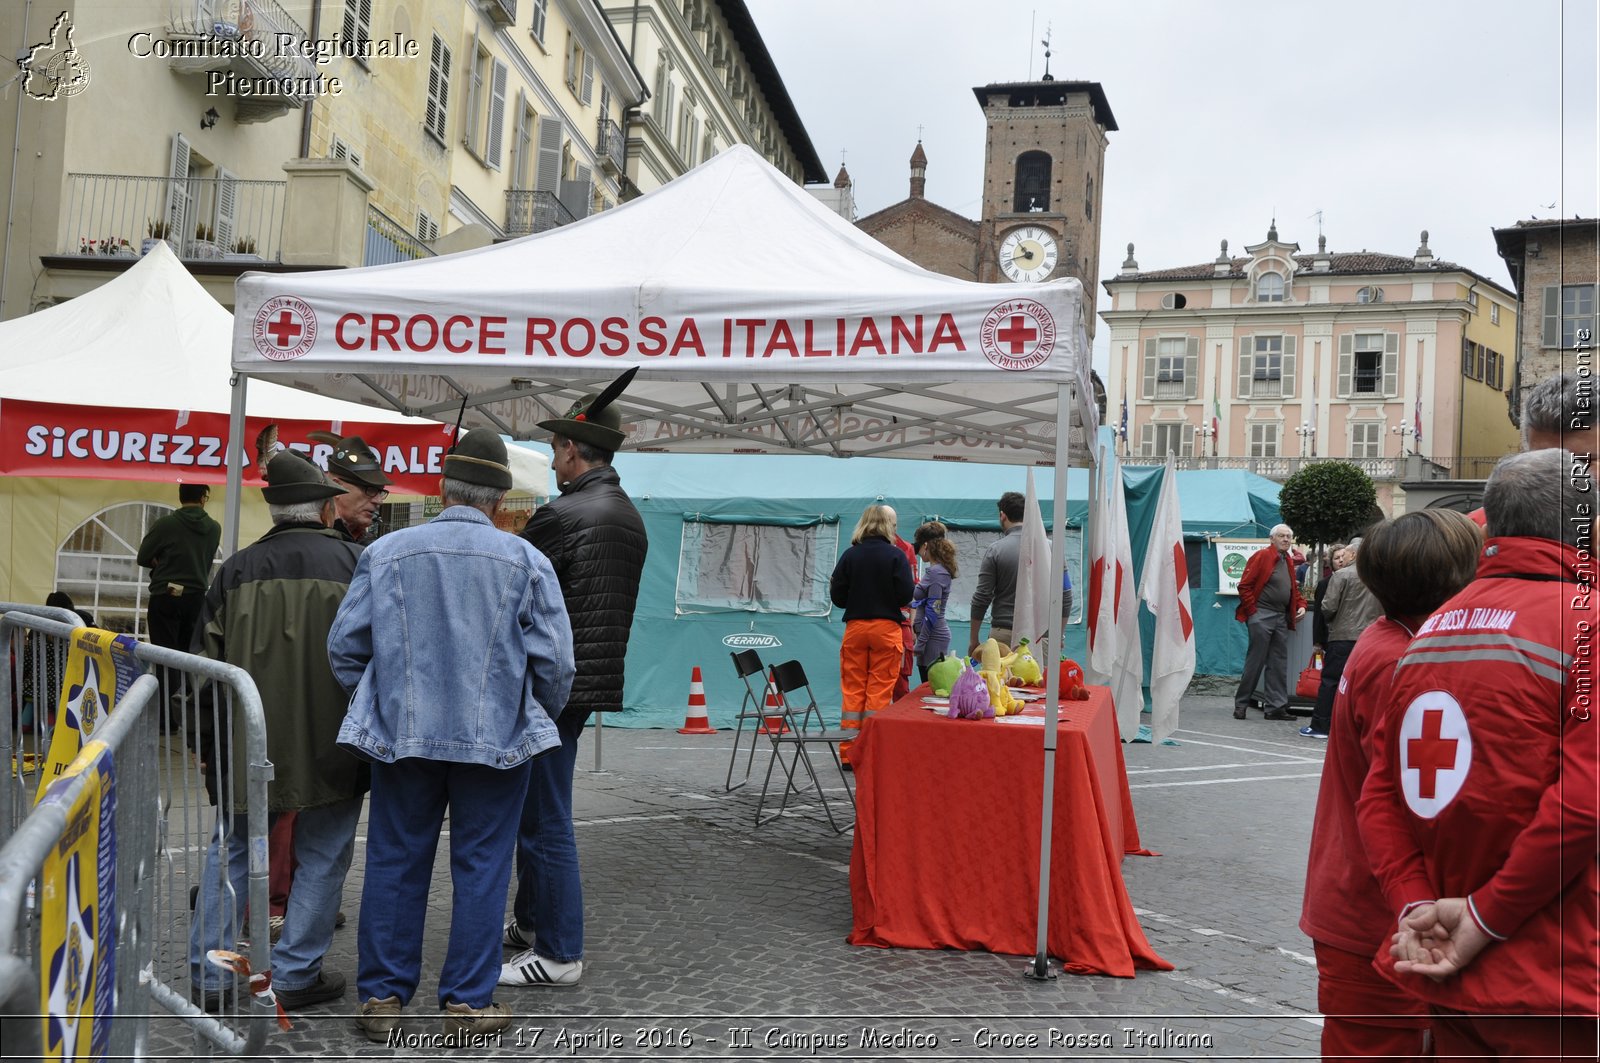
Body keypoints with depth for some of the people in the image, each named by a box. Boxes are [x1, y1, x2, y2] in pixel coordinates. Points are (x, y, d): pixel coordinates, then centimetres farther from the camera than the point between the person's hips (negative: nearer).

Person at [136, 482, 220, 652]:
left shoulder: (165, 524, -9)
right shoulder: (214, 528, 2)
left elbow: (143, 558, 0)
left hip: (165, 598, -3)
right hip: (197, 598, 3)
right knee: (189, 654, 9)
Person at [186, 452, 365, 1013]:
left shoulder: (238, 567, 2)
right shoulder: (355, 562, -7)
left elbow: (206, 657, 8)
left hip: (248, 737, 3)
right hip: (332, 741, -3)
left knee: (231, 850, 17)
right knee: (322, 856, 10)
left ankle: (210, 976, 20)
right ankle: (294, 974, 13)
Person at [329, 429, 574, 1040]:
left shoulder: (386, 553, 2)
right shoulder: (525, 561, -4)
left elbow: (344, 646, 4)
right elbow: (554, 660, -4)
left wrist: (373, 702, 20)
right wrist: (542, 714, 14)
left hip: (400, 734, 2)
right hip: (496, 738, -2)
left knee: (395, 862, 12)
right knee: (481, 867, 7)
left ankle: (381, 997, 20)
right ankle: (468, 1002, 13)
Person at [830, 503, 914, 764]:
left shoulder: (850, 555, 0)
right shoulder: (896, 556, -7)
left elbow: (837, 596, -1)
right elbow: (905, 595, -12)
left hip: (855, 627, 2)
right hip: (886, 627, -2)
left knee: (852, 689, 9)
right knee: (880, 690, 4)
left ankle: (848, 753, 11)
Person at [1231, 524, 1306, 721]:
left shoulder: (1289, 562, 17)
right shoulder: (1261, 557, -7)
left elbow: (1293, 589, 26)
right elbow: (1244, 586, -11)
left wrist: (1301, 605, 8)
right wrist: (1253, 611, -13)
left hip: (1281, 617, 7)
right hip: (1262, 616, -7)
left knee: (1279, 664, 7)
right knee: (1255, 661, -4)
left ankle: (1277, 707, 11)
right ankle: (1241, 703, 6)